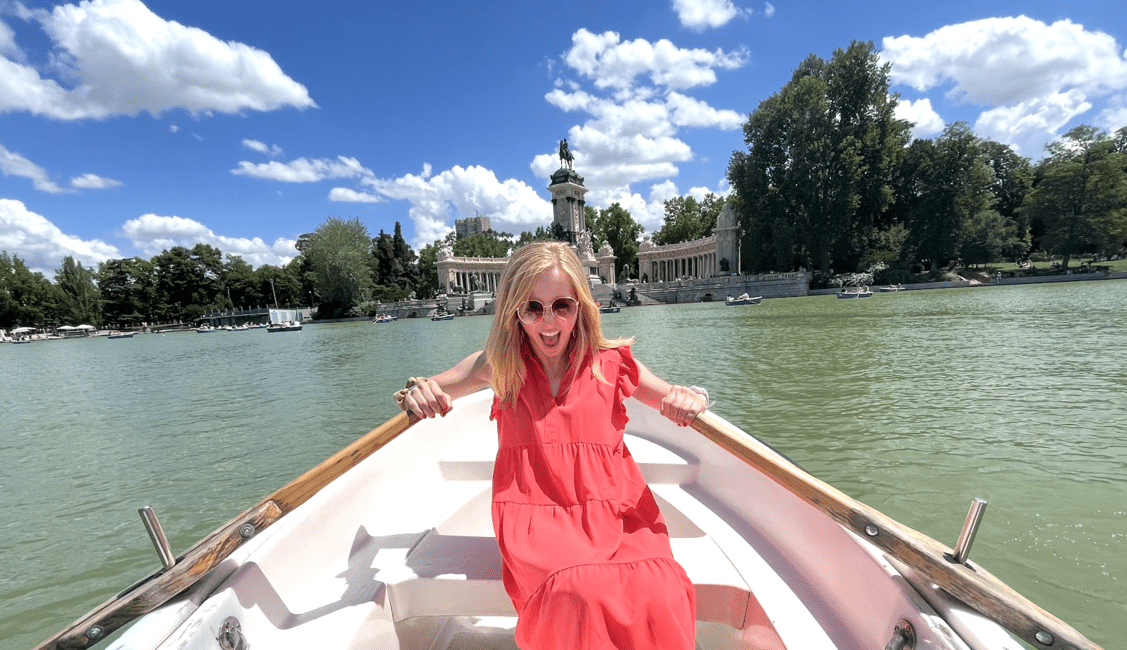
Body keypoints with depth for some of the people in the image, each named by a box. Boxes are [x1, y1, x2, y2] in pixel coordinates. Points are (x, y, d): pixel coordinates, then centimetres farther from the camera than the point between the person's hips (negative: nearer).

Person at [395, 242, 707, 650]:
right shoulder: (499, 367, 4)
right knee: (576, 592, -31)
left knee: (661, 595, -27)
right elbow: (432, 390, 16)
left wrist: (690, 399, -13)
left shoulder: (610, 363, 2)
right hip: (535, 514, 0)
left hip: (614, 512, 1)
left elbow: (678, 404, 12)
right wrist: (417, 394, -9)